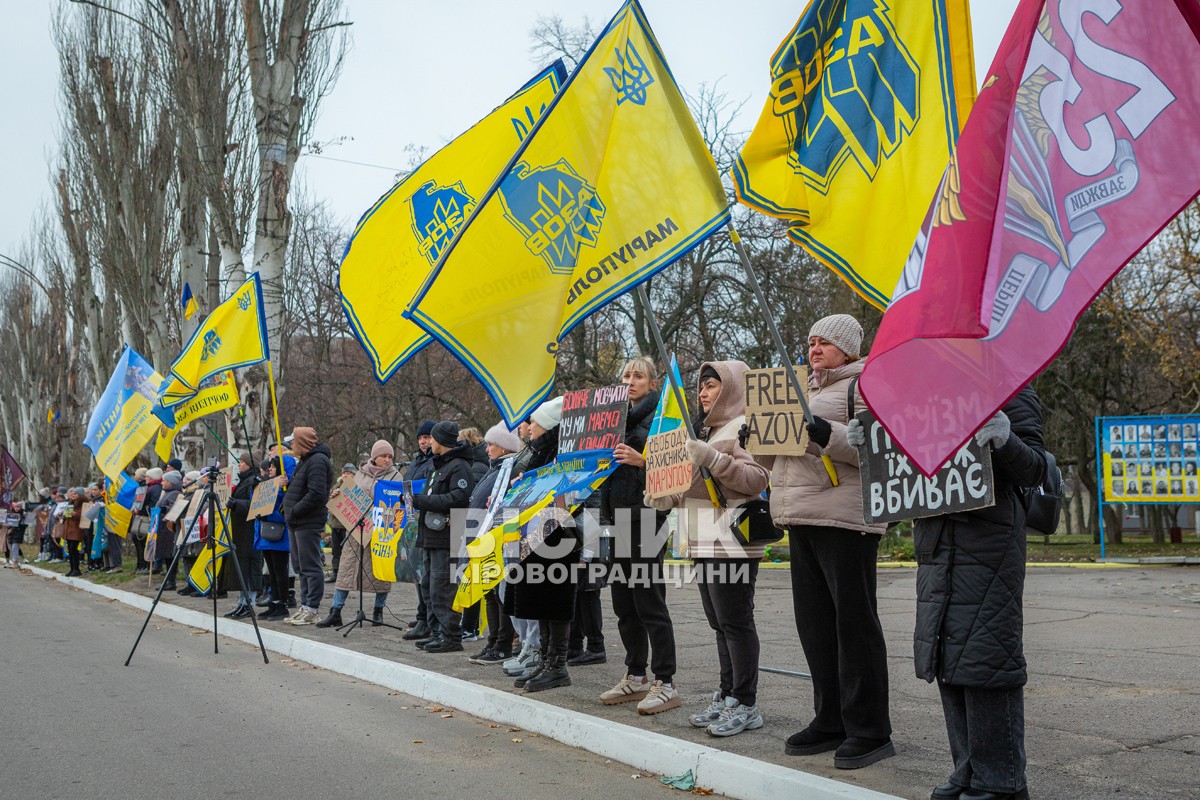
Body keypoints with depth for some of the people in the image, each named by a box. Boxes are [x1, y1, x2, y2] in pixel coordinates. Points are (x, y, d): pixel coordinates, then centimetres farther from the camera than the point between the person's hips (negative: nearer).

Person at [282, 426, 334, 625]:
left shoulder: (318, 461, -14)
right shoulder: (306, 460, 19)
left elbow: (316, 494, -23)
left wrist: (294, 511, -17)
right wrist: (289, 510, 11)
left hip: (309, 523, -11)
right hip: (299, 523, 11)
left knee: (311, 567, -7)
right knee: (302, 566, 14)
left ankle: (312, 609, -4)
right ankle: (305, 607, 20)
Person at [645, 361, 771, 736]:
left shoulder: (744, 427, -7)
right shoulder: (707, 430, 23)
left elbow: (757, 479, -18)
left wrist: (712, 458, -26)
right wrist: (664, 497, 12)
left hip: (731, 544, -10)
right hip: (705, 543, 10)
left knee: (735, 622, -6)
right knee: (720, 623, 12)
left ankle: (745, 705, 0)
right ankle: (727, 697, 19)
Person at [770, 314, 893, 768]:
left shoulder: (863, 385, -2)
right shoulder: (809, 391, 24)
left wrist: (826, 433, -25)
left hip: (844, 518, -8)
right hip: (801, 521, 9)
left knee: (854, 621, -4)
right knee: (814, 623, 10)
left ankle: (869, 730, 3)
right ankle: (830, 722, 19)